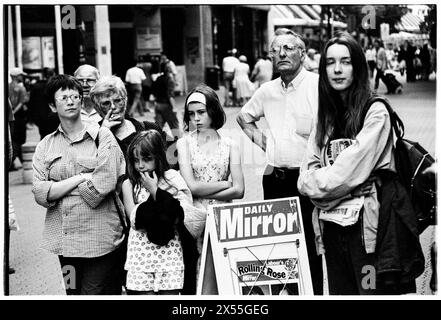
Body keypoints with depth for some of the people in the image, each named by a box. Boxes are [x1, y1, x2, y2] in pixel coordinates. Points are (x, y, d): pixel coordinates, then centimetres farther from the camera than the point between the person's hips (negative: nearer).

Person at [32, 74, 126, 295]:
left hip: (98, 236, -4)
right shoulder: (46, 145, 9)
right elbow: (39, 193, -3)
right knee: (73, 292, 13)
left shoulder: (102, 136, -2)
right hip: (63, 239, 4)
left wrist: (59, 188, -5)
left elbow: (103, 185, -13)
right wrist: (81, 178, -11)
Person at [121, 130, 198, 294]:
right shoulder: (129, 184, 3)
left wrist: (155, 191, -11)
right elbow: (135, 219, -7)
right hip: (141, 253, 0)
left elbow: (182, 214, -8)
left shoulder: (172, 178, 3)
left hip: (170, 251, 0)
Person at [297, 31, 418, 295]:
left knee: (373, 292, -4)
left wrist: (317, 181, -3)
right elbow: (309, 169, 11)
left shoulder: (375, 112, -7)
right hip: (330, 222, 6)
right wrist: (311, 179, -8)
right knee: (339, 293, 12)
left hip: (364, 221, -6)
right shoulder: (326, 114, 13)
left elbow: (352, 169, -14)